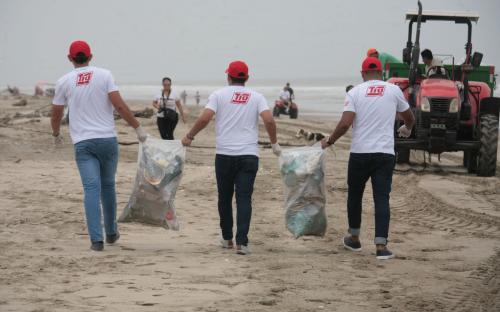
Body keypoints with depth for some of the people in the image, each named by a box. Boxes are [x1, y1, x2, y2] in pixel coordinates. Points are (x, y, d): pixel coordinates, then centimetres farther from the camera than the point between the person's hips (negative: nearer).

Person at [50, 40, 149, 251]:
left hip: (82, 143, 0)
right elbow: (119, 106, -8)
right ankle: (111, 233, 27)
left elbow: (56, 115, 12)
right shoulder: (104, 75, 0)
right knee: (108, 186, 16)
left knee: (91, 189, -4)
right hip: (107, 139, 0)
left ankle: (96, 239, -12)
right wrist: (138, 128, 1)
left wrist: (56, 134, 31)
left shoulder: (64, 82, 4)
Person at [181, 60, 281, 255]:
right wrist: (274, 143, 8)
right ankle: (241, 242, -12)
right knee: (244, 198, -2)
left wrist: (189, 137, 4)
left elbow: (205, 118, -8)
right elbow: (269, 120, -6)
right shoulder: (256, 97, 6)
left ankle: (227, 238, 23)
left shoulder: (219, 95, 2)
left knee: (225, 197, 14)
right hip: (249, 155, 0)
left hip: (224, 154, 0)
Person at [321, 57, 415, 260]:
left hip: (359, 153, 0)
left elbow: (345, 123, -12)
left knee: (354, 195, 18)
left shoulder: (355, 92, -1)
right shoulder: (394, 91, 4)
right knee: (382, 198, -1)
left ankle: (354, 239, 30)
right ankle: (381, 246, -9)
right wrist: (407, 129, 41)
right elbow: (409, 118, 18)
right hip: (385, 153, 0)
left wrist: (329, 141, 2)